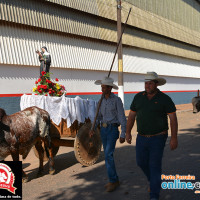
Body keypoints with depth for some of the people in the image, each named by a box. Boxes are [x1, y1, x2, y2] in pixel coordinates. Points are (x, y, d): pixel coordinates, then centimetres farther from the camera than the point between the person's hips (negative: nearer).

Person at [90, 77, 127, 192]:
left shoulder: (117, 100, -9)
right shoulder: (102, 101, 11)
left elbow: (122, 118, -10)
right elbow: (98, 116, 13)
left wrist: (123, 135, -14)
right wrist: (92, 129, -2)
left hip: (113, 129, -7)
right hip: (103, 129, 7)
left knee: (108, 155, -16)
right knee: (108, 155, 9)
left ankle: (113, 180, -4)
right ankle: (114, 180, 19)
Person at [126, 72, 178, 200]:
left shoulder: (164, 99, -11)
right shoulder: (138, 97, 0)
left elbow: (173, 118, -11)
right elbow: (132, 115, 7)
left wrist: (174, 138, -15)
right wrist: (128, 132, 3)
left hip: (158, 138, -4)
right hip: (142, 137, 5)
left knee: (155, 165, -3)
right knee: (141, 162, 12)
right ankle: (155, 181, 41)